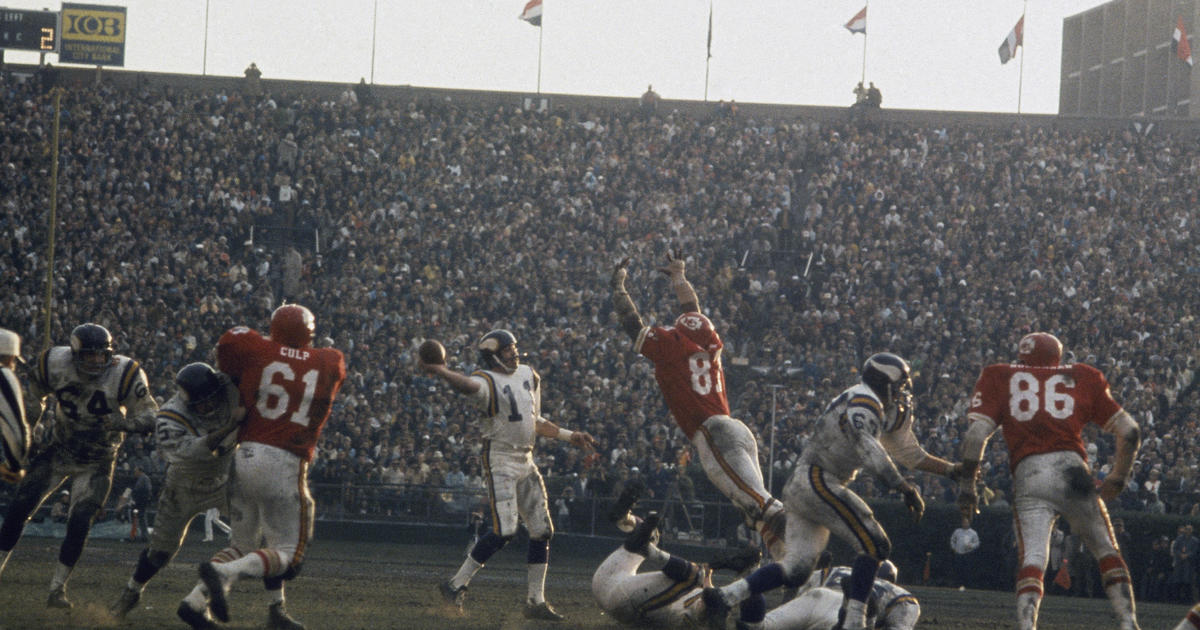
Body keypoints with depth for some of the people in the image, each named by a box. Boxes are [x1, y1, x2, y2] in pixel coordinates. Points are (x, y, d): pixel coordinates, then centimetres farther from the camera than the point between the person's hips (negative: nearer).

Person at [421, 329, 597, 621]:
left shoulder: (528, 375, 13)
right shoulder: (487, 381, -11)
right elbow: (468, 385, -37)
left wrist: (569, 436, 23)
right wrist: (439, 371, -55)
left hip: (526, 462, 8)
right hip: (500, 461, -8)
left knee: (542, 530, 6)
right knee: (504, 531, -18)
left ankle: (536, 601, 15)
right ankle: (456, 584, -7)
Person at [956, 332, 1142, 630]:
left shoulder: (1000, 378, 18)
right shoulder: (1081, 378, 21)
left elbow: (977, 432, 4)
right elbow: (1129, 432, 19)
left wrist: (966, 484, 6)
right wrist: (1119, 476, 31)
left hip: (1027, 475, -1)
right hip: (1071, 468, 1)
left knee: (1033, 558, -6)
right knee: (1107, 552, 15)